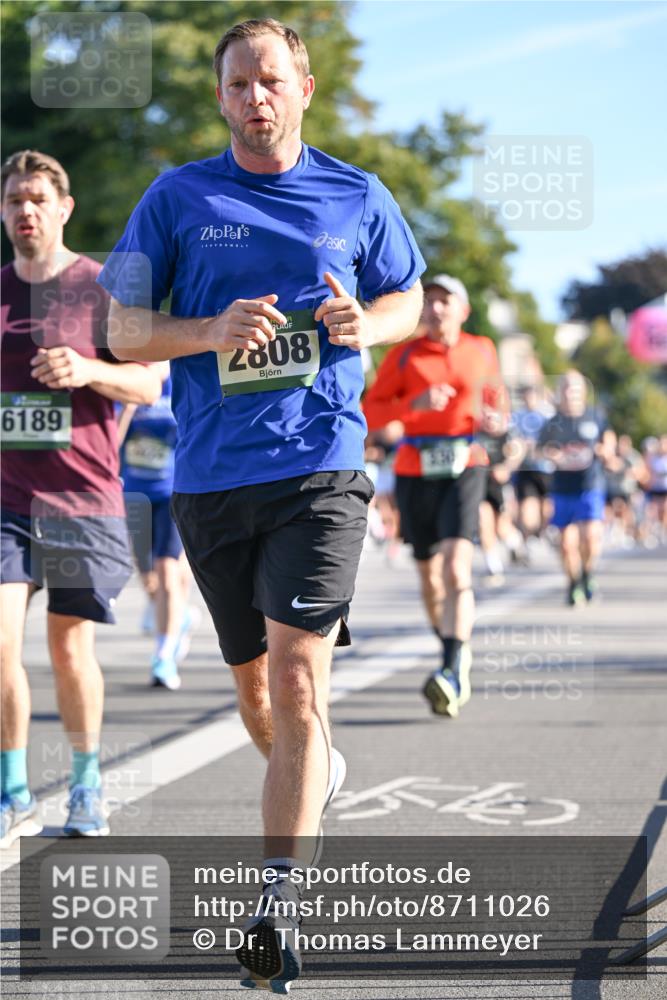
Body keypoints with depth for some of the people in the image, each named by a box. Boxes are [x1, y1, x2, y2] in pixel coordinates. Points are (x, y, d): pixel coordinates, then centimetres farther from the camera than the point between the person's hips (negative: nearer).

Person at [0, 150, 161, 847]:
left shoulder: (102, 288, 0)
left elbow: (150, 385, -3)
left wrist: (90, 371, -19)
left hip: (82, 497, -2)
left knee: (70, 647, 4)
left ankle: (86, 787, 22)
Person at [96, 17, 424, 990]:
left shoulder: (357, 198, 6)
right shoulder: (177, 198, 5)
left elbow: (406, 298, 20)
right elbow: (125, 330, 5)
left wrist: (363, 324, -3)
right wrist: (212, 332, -15)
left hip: (321, 469, -2)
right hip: (210, 477, 2)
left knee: (297, 680, -17)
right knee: (255, 690, 14)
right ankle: (319, 769, 47)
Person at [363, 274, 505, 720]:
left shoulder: (482, 350, 9)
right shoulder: (403, 356, 3)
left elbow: (495, 393, 25)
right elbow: (371, 412, -1)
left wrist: (496, 418, 2)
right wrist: (414, 403, -18)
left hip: (465, 469, -1)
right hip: (415, 471, 2)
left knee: (457, 566, -20)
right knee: (430, 574, 11)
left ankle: (453, 675, -27)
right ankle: (457, 651, 35)